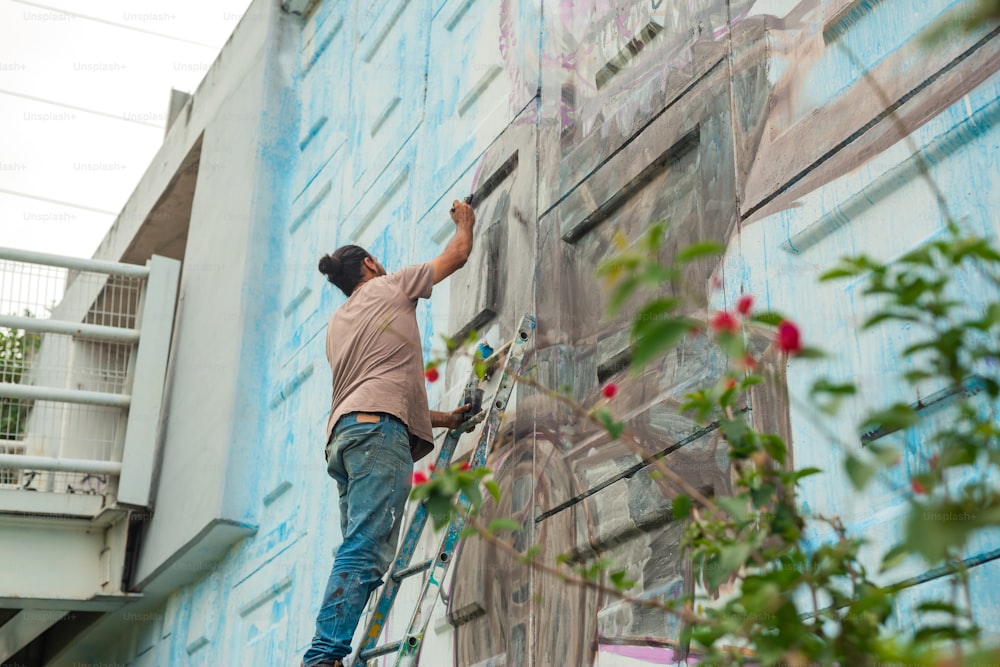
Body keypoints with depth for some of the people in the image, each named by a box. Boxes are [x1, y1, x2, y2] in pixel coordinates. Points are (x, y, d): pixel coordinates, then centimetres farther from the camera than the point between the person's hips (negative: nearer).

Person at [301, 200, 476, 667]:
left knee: (364, 553, 4)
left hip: (343, 436, 8)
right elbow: (458, 254, 22)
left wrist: (444, 418, 36)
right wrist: (464, 221, 44)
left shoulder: (337, 323, 32)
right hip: (378, 430, -8)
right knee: (366, 551, -19)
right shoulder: (390, 286, 14)